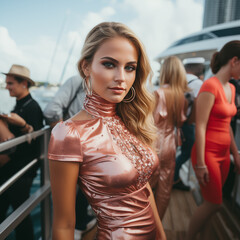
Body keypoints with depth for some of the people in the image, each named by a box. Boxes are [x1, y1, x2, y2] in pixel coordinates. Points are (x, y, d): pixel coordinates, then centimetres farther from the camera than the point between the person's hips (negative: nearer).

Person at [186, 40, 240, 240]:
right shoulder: (210, 86, -16)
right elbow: (200, 127, -18)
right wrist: (200, 164, -17)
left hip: (223, 154, 8)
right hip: (208, 153, -8)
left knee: (211, 202, 15)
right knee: (214, 204, 2)